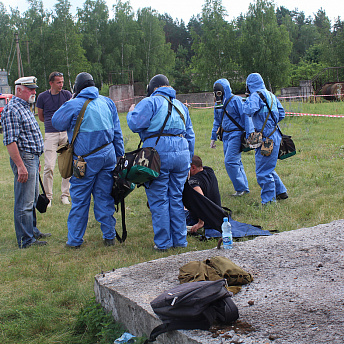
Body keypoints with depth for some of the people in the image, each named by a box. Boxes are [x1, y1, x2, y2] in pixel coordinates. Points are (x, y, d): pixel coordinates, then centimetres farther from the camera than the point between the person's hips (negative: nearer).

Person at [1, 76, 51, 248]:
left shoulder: (25, 108, 16)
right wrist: (21, 166, -25)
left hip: (32, 158, 10)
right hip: (23, 158, -10)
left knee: (32, 199, 19)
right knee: (24, 202, -5)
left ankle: (32, 231, 31)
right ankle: (26, 240, 2)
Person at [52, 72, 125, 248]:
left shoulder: (74, 105, -8)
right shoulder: (107, 102, 8)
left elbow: (56, 123, 8)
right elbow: (117, 132, 11)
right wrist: (119, 156, 17)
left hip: (87, 159, -4)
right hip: (108, 156, 5)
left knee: (79, 200, 5)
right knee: (105, 198, 12)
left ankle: (74, 240, 12)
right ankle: (109, 237, 17)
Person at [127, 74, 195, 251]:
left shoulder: (150, 102, 0)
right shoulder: (181, 105, 23)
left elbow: (136, 124, -10)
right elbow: (190, 135, 23)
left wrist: (130, 113, 12)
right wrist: (188, 161, 27)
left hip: (158, 153, -6)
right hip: (182, 153, 6)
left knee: (159, 200, 2)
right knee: (177, 197, 14)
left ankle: (163, 242, 7)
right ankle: (180, 240, 19)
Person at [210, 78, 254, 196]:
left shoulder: (236, 100, -10)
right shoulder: (218, 104, 13)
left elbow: (246, 118, -13)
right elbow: (217, 121, 24)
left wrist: (249, 135, -18)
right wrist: (213, 138, 21)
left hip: (236, 134, -8)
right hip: (226, 135, 8)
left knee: (230, 161, -13)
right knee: (235, 162, 9)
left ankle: (241, 188, -2)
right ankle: (244, 187, 18)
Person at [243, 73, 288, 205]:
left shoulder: (256, 96, -12)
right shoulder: (271, 95, 14)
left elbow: (249, 111, -28)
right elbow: (281, 114, 18)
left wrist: (247, 101, -9)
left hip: (267, 138, -9)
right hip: (274, 134, 10)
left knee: (263, 171, -4)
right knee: (268, 168, 23)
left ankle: (268, 200, 1)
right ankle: (281, 191, 31)